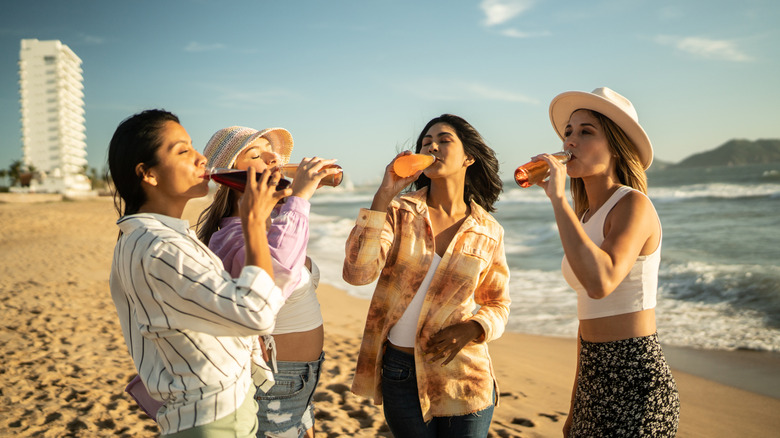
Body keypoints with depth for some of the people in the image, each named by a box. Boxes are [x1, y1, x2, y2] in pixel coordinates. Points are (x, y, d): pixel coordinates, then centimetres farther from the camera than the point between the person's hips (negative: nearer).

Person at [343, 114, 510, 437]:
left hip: (462, 373, 1)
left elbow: (498, 304, 9)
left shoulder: (489, 232, -1)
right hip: (399, 371, 0)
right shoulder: (399, 212, -4)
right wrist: (383, 196, -21)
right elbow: (357, 273, -18)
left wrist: (471, 329, -13)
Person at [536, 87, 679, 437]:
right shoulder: (587, 215, 10)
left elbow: (600, 282, -34)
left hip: (635, 382, -8)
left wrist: (557, 197, -27)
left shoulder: (633, 205, -14)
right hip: (594, 380, 8)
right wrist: (575, 406, 18)